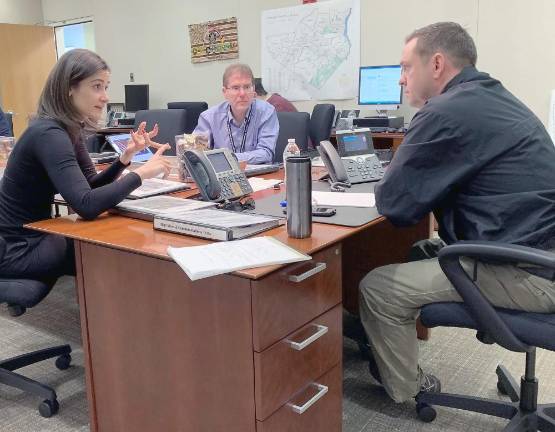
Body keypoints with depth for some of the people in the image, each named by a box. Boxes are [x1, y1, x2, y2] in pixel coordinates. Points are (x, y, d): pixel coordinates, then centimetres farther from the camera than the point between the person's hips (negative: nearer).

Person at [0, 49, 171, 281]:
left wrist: (126, 155, -9)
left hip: (36, 234, 8)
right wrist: (141, 173, -26)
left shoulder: (70, 128, 3)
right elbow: (86, 205, -35)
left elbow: (90, 186, 6)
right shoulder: (48, 134, -25)